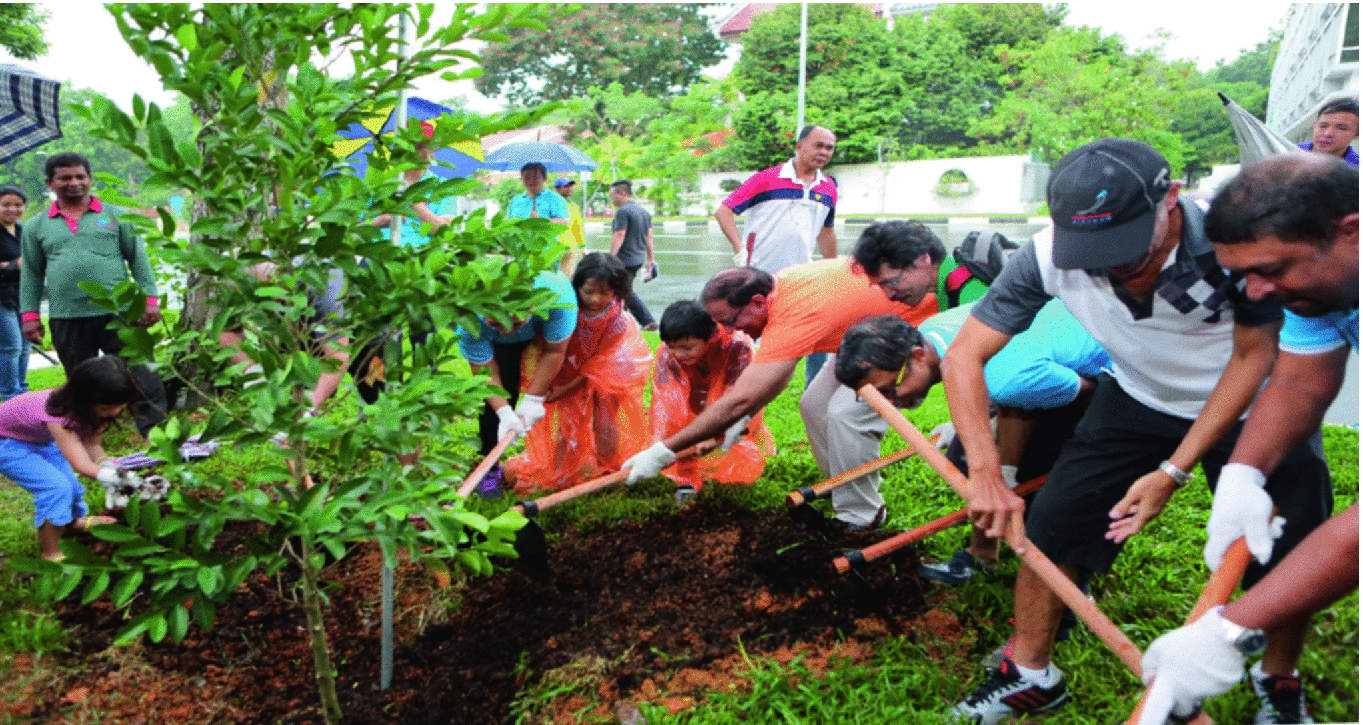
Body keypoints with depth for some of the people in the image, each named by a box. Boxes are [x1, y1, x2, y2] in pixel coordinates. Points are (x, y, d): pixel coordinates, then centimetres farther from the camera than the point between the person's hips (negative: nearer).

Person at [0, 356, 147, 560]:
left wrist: (112, 469, -28)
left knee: (70, 482, 16)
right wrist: (118, 478, -48)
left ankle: (78, 519, 49)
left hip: (38, 438, 8)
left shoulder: (97, 405, -19)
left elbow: (92, 445, -12)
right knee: (57, 487, -20)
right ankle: (51, 555, -6)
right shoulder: (58, 413, -43)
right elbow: (81, 465, -42)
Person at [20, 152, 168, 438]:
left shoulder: (115, 216, 7)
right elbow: (31, 274, 14)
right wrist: (30, 314, 6)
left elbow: (138, 259, 5)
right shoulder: (37, 227, 12)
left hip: (117, 314, -2)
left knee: (140, 377, -3)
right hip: (66, 321, 2)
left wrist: (149, 298, -4)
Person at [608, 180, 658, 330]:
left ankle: (648, 322, -2)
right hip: (638, 259, 9)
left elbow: (619, 236, -20)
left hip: (625, 260, -9)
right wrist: (650, 259, 18)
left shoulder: (623, 211, -14)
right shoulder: (644, 211, 13)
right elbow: (649, 237, 15)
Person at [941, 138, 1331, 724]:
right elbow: (963, 356, -25)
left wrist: (1172, 472, -23)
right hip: (1138, 402, 2)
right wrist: (986, 474, -35)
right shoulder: (1051, 255, -28)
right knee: (1050, 525, -6)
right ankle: (1029, 676, 15)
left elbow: (1254, 356, -19)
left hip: (1254, 409, -1)